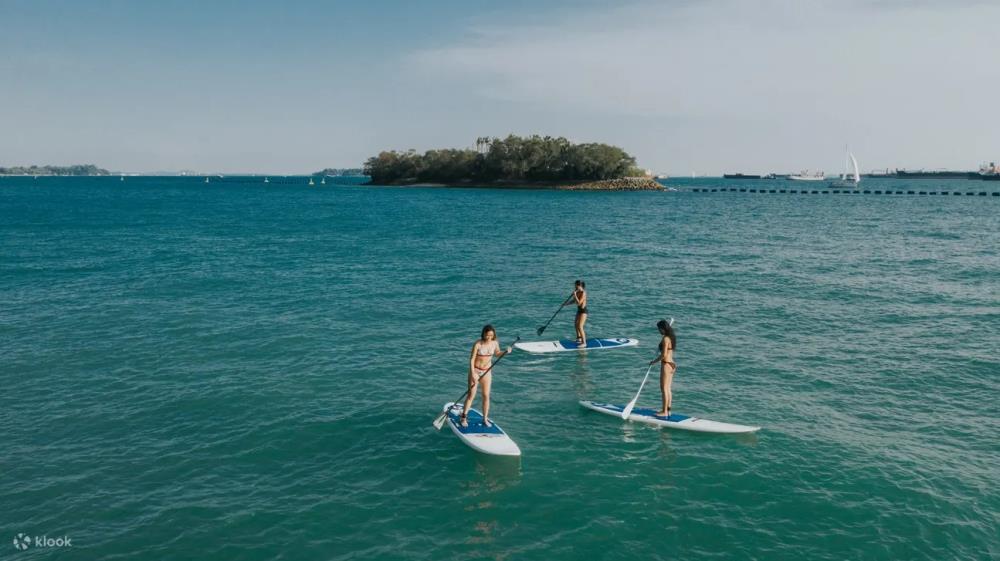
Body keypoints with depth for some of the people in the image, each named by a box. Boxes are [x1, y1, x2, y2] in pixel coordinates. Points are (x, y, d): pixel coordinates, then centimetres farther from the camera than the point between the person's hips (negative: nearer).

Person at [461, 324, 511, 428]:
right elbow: (472, 359, -15)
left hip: (487, 371, 4)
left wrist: (505, 352, -6)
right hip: (475, 370, -4)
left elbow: (497, 353, 13)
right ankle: (464, 417, 10)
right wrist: (473, 374, -21)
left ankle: (485, 419, 17)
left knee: (486, 395, 6)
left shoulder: (495, 343, -5)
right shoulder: (477, 344, -19)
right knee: (471, 395, -1)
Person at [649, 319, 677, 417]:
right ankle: (667, 410, 20)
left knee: (664, 389, -3)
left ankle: (664, 412, 1)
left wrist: (654, 361, -12)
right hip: (671, 364, 9)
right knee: (668, 388, 14)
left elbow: (664, 355, -21)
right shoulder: (671, 337, 11)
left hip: (666, 364, -9)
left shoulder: (665, 339, -18)